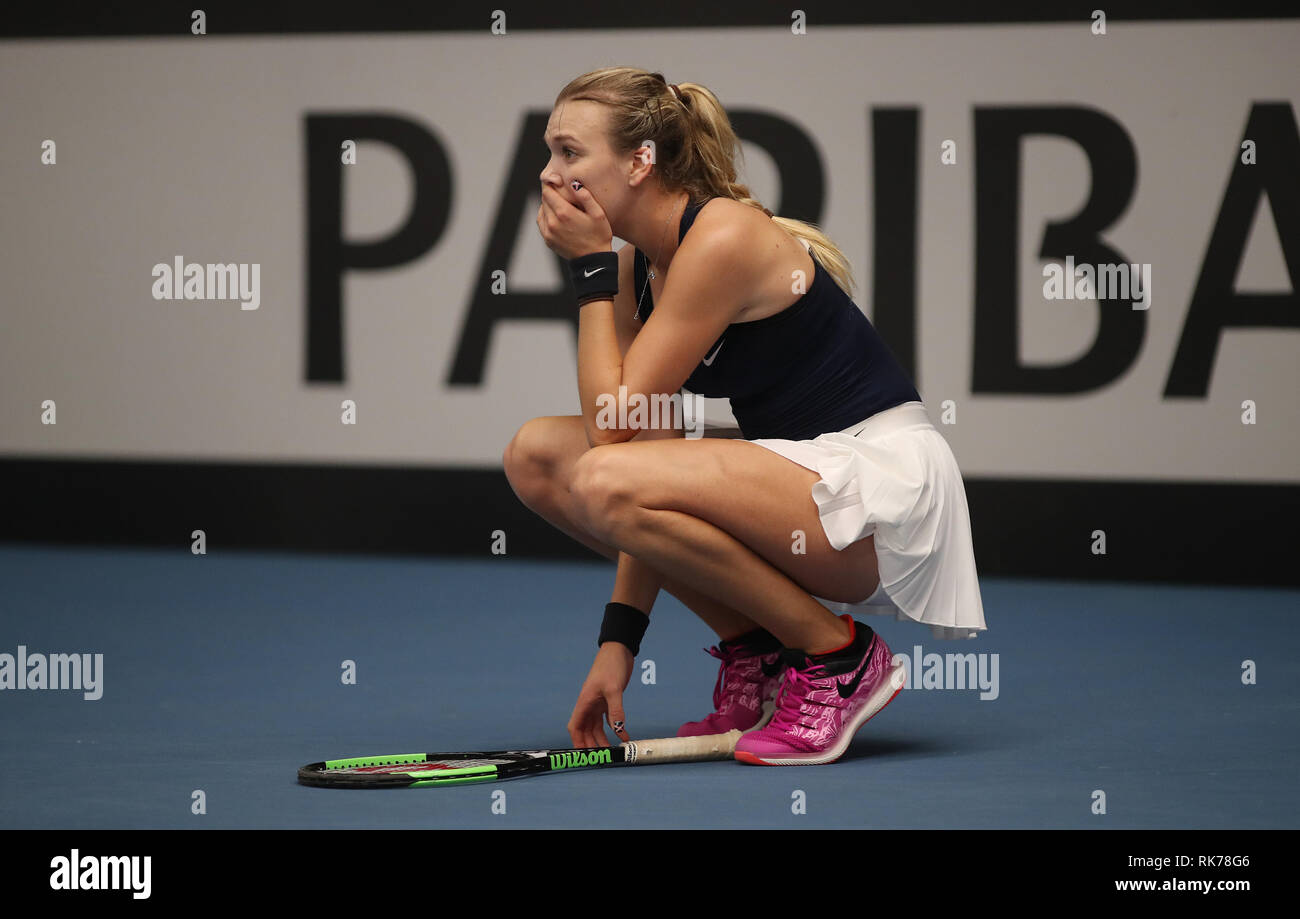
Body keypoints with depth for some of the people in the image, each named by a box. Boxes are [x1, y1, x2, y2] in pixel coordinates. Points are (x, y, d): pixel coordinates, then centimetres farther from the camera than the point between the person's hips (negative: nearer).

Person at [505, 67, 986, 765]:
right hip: (802, 471, 9)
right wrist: (619, 637, -1)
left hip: (881, 486, -9)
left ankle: (839, 657, -10)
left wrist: (591, 269, -12)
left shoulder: (724, 237, -19)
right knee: (537, 456, 1)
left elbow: (615, 423, -21)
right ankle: (755, 656, 6)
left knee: (608, 481, -28)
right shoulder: (636, 266, 7)